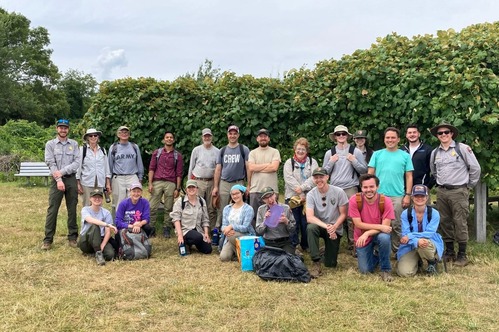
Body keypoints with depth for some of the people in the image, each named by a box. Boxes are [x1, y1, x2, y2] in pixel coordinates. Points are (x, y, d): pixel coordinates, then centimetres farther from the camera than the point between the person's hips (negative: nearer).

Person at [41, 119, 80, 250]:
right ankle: (48, 239, 2)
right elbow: (51, 164, -5)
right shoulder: (50, 144, 5)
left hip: (71, 179, 1)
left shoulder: (74, 144, 8)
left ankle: (72, 237, 13)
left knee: (72, 209, 6)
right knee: (52, 210, -2)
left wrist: (62, 171, -14)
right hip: (56, 180, -1)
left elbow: (77, 162, -2)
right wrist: (59, 180, -15)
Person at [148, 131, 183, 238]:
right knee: (152, 207, -4)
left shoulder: (177, 155, 8)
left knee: (168, 208, 3)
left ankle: (166, 228, 11)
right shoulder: (157, 152, 10)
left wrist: (178, 189, 1)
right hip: (157, 182, 0)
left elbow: (179, 173, 7)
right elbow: (151, 168, 7)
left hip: (170, 183, 0)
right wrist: (150, 183, -2)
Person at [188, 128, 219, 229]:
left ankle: (213, 228, 10)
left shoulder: (217, 151, 6)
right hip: (198, 181, -1)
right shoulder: (196, 150, 5)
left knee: (212, 208, 4)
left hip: (211, 182, 1)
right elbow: (191, 166, 9)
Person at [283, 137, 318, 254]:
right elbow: (289, 179, -6)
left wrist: (302, 188, -17)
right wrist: (300, 194, -14)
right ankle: (293, 246, 11)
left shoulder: (312, 162, 10)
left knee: (306, 223, 4)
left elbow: (314, 178, -5)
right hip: (292, 197, -1)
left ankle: (305, 245, 18)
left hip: (308, 197, 1)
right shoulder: (289, 163, 6)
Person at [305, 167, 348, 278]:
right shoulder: (311, 194, -12)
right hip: (319, 225, 0)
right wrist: (326, 226, -34)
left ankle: (330, 249, 33)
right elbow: (309, 217, -21)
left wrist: (334, 227, -23)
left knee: (330, 264, -3)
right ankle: (316, 263, -26)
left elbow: (343, 214, -6)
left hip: (335, 229, 0)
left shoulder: (338, 192, -13)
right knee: (310, 228, -36)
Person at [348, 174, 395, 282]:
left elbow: (386, 226, -21)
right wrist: (380, 226, -27)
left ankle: (386, 269, -12)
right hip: (362, 238, 1)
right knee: (365, 270, -4)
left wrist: (367, 233, -32)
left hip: (378, 235, -1)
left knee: (384, 238, -36)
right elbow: (358, 224, -19)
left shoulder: (386, 201, -19)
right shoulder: (354, 200, -19)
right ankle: (375, 254, 31)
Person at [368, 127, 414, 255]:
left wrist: (407, 195, -1)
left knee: (396, 225, 4)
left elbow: (409, 177, 7)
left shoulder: (405, 156, 8)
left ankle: (397, 250, 17)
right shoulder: (377, 154, 9)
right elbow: (370, 174, 8)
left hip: (397, 196, 0)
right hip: (378, 195, 1)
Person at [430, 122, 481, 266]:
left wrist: (469, 185, 3)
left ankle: (462, 254, 4)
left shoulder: (462, 148, -5)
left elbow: (475, 168, -2)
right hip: (441, 192, 5)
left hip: (459, 191, -5)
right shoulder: (435, 153, 9)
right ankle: (449, 251, 20)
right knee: (444, 222, 9)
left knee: (460, 223, -5)